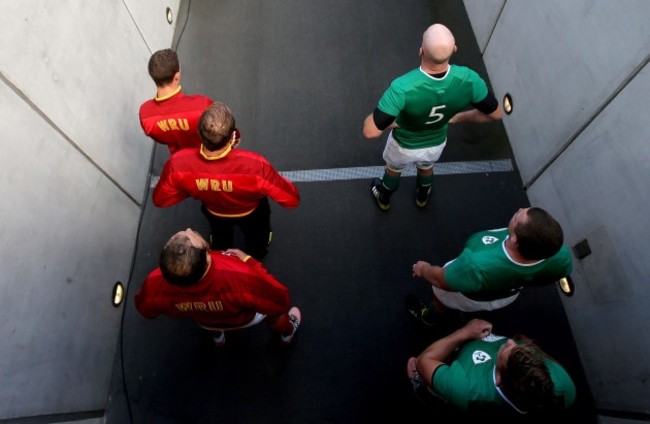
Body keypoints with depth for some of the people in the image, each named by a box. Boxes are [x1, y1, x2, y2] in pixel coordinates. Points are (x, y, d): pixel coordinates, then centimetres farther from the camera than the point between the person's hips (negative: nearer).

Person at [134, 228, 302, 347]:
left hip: (203, 322, 2)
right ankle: (286, 332, 64)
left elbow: (145, 309, -13)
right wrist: (248, 260, -23)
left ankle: (217, 335, 70)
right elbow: (279, 301, -30)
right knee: (268, 303, 33)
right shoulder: (241, 277, -52)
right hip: (245, 318, -1)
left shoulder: (154, 285, -40)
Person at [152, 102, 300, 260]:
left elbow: (159, 200, -18)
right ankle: (255, 258, 70)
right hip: (251, 212, -2)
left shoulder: (178, 163, -39)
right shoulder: (254, 164, -48)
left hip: (214, 213, 2)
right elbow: (292, 199, -33)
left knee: (220, 241, 41)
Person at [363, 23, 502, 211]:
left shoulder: (402, 87, -44)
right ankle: (422, 197, 69)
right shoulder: (468, 80, -31)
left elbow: (370, 131, -41)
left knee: (393, 169, 32)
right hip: (436, 143, 3)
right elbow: (495, 114, -15)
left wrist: (391, 122, -18)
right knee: (426, 167, 38)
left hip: (404, 145, -3)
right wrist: (459, 117, 0)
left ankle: (384, 199, 63)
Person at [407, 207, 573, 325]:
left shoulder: (478, 265, -50)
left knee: (440, 292, 29)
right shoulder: (562, 257, -35)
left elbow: (441, 280, -29)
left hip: (469, 299, -4)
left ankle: (430, 316, 62)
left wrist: (424, 269, -7)